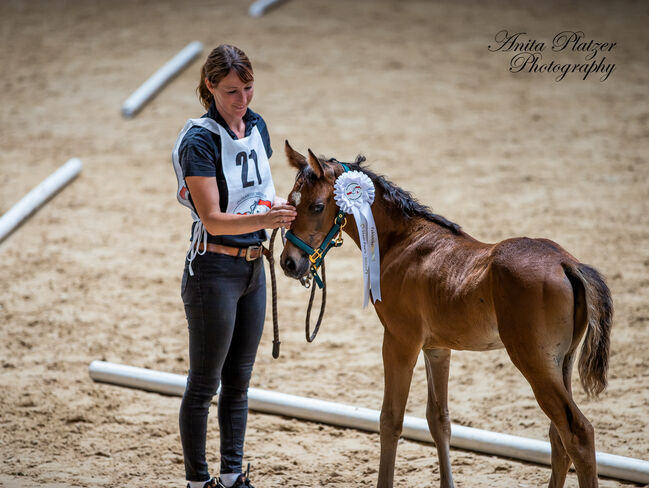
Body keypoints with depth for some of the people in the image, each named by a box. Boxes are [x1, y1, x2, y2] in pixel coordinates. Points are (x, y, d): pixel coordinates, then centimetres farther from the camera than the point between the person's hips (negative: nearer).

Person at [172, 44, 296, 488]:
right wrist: (264, 219, -36)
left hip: (253, 267, 7)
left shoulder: (256, 127, 5)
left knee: (239, 379, 14)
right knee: (204, 383, 2)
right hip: (214, 271, -7)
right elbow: (213, 219, -22)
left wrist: (287, 208, -3)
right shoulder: (201, 140, -17)